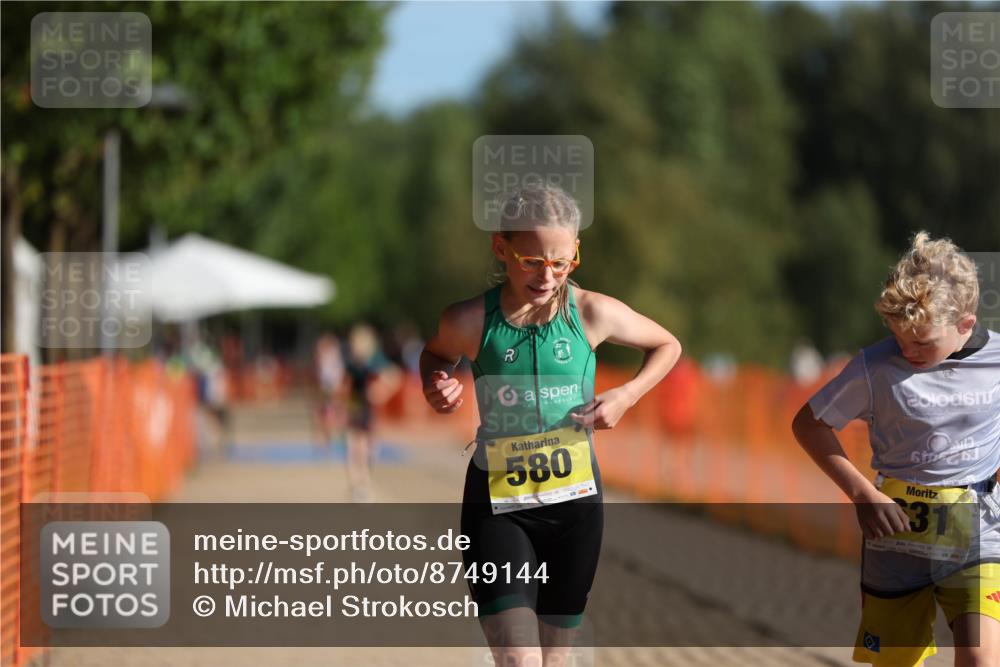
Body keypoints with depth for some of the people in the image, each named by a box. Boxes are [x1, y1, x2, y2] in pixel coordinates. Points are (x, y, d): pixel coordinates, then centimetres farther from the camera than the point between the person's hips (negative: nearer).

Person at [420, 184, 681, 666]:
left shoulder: (595, 313, -8)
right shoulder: (469, 321, -11)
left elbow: (668, 346, 10)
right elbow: (436, 355, 14)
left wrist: (627, 395, -6)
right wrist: (436, 390, -8)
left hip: (575, 504, 2)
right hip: (498, 509, -2)